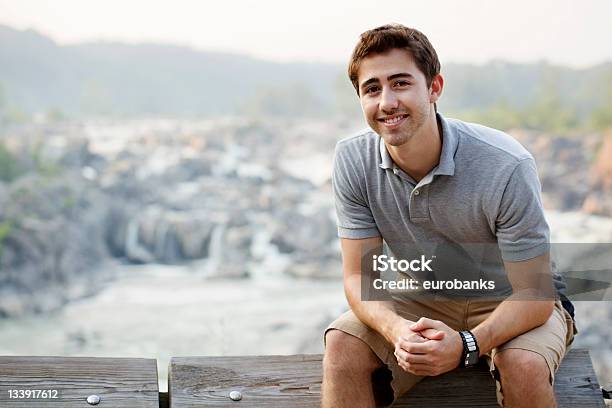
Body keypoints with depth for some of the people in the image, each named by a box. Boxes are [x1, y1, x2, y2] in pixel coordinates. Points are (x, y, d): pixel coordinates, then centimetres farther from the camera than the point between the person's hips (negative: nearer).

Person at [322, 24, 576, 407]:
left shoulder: (507, 167, -27)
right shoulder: (353, 160, -15)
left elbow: (533, 294, -23)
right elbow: (360, 276, -13)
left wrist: (466, 345, -42)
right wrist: (397, 330, -36)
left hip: (509, 301, -3)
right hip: (422, 302, 3)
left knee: (523, 365, -34)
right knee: (342, 343, -23)